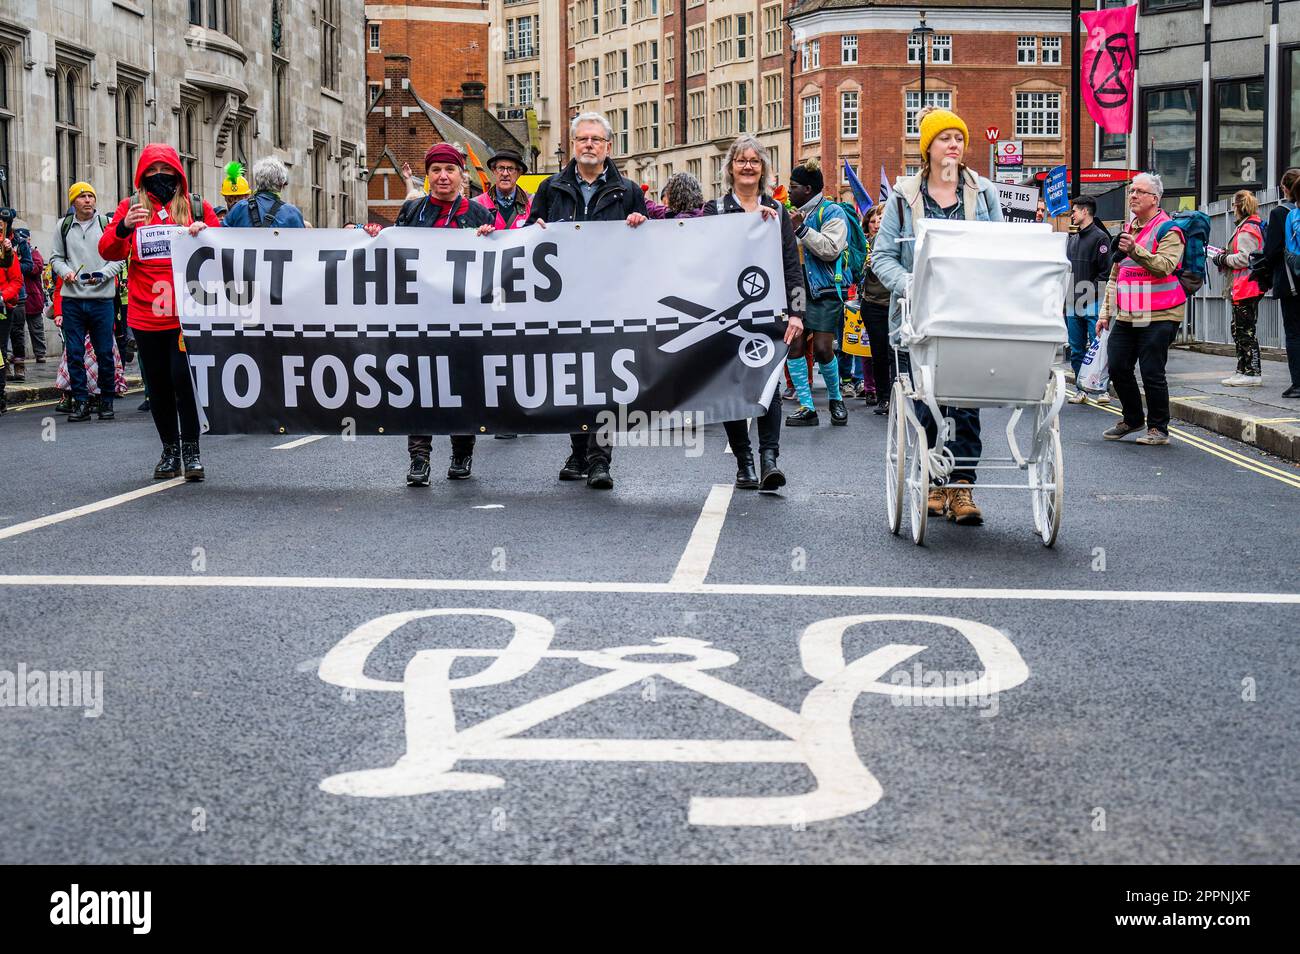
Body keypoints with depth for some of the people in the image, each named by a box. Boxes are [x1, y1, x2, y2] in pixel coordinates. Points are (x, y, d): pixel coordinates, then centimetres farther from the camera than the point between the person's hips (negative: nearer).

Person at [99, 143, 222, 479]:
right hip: (146, 313, 2)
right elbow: (108, 251, 1)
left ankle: (191, 451, -2)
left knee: (183, 377, -12)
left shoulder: (196, 207, 8)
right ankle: (170, 450, 19)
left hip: (187, 311, -2)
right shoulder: (131, 206, 10)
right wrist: (123, 228, -19)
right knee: (158, 383, 8)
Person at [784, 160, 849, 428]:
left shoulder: (831, 212, -5)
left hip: (823, 292, -7)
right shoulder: (795, 213, 17)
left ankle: (835, 399, 12)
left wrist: (801, 229, -18)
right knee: (793, 347, -2)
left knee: (822, 349, -11)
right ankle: (806, 408, 2)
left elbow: (831, 250, -20)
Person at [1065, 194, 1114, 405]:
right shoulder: (1071, 239, 18)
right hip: (1072, 305, 7)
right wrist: (1065, 292, 11)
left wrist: (1091, 291, -15)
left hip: (1093, 304, -7)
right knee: (1076, 350, 9)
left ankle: (1102, 389, -1)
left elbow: (1106, 271, -11)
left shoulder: (1100, 237, -5)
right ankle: (1080, 389, 14)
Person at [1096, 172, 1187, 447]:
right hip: (1127, 316, 7)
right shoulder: (1127, 230, 19)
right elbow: (1115, 275, 24)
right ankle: (1133, 419, 24)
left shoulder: (1168, 230, -6)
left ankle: (1158, 428, 6)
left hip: (1159, 316, -7)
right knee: (1117, 368, 5)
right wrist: (1106, 312, 21)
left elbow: (1164, 266, -22)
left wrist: (1135, 250, -34)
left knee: (1152, 372, -7)